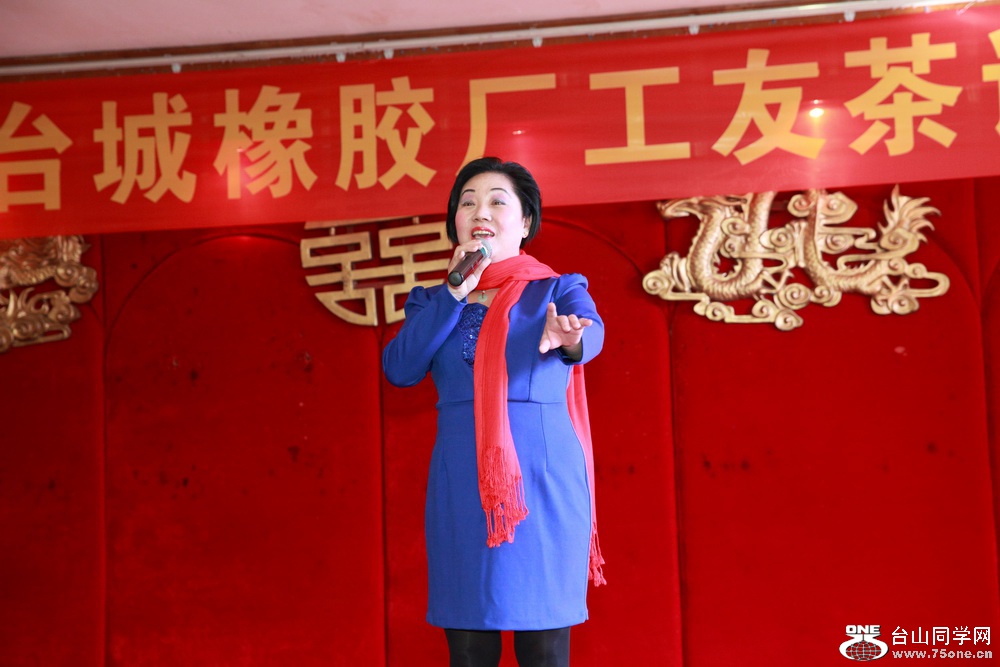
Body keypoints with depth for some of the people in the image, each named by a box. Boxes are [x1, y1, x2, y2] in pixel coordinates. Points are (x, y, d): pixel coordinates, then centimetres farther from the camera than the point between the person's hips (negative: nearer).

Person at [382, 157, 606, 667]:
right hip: (461, 486, 2)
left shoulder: (558, 290, 8)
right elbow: (399, 369, -2)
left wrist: (565, 337, -38)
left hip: (542, 480, -2)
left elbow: (591, 332, -15)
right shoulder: (433, 302, 15)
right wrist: (454, 293, -5)